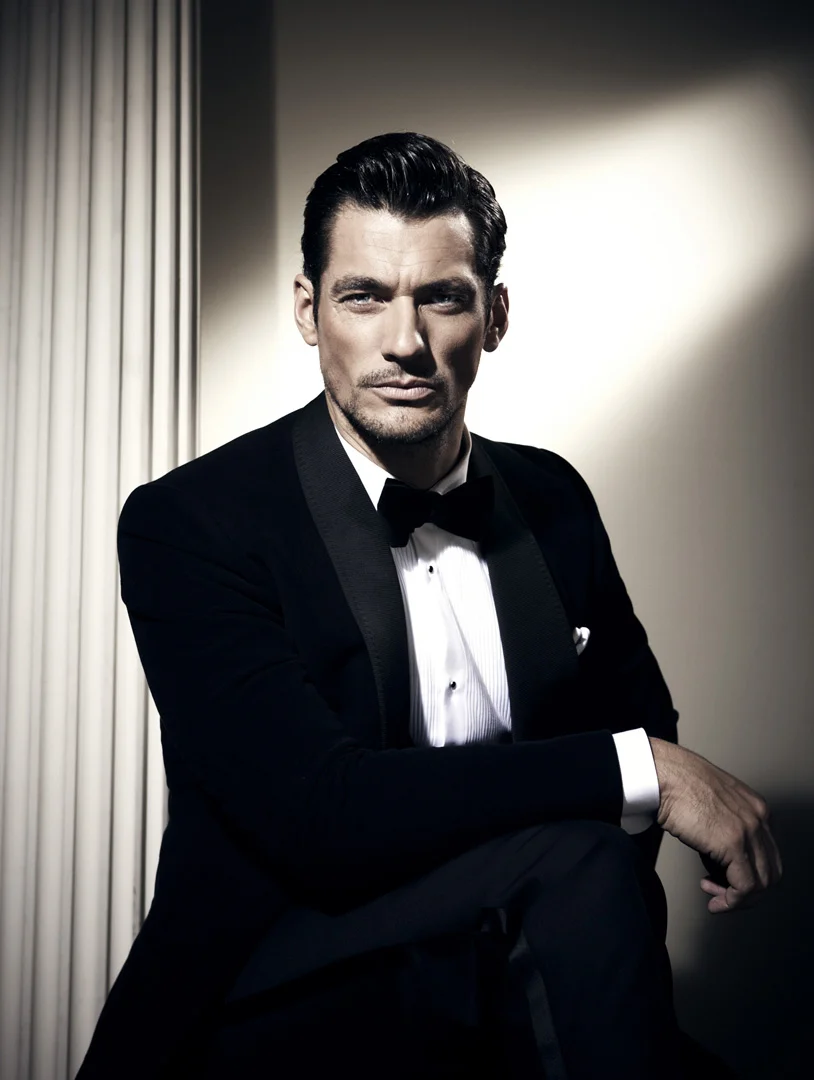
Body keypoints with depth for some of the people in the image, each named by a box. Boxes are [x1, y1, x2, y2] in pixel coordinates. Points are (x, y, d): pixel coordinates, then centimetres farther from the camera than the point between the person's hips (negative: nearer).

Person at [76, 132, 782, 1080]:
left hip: (506, 983, 6)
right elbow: (317, 814, -24)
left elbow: (635, 710, 17)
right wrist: (638, 770, -22)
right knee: (572, 861, -29)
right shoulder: (187, 524, -13)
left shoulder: (554, 500, 4)